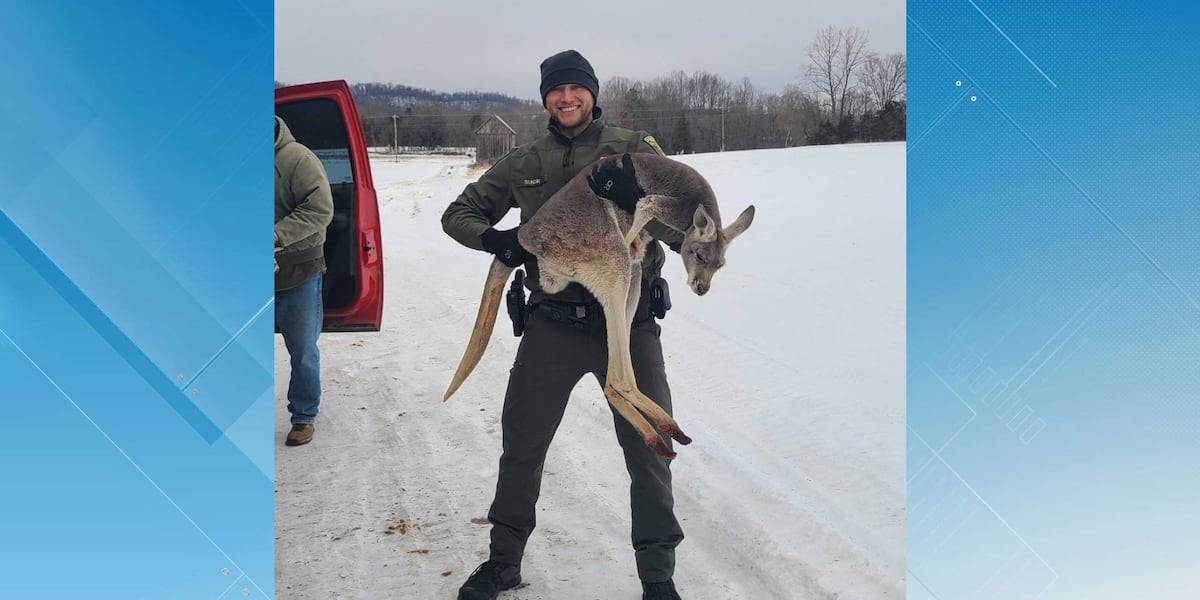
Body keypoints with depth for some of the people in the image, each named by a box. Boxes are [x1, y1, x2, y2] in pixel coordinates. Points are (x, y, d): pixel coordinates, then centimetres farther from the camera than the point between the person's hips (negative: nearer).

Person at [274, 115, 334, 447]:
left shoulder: (297, 158, -14)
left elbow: (320, 209, -18)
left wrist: (275, 237, -28)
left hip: (298, 272, -3)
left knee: (303, 350, 9)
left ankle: (304, 416, 25)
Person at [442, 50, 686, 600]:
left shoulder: (633, 148, 1)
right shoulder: (524, 163, 8)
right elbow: (459, 213, 14)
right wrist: (494, 238, -8)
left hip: (628, 321, -2)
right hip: (553, 323, 2)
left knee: (648, 448, 1)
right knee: (521, 444, 11)